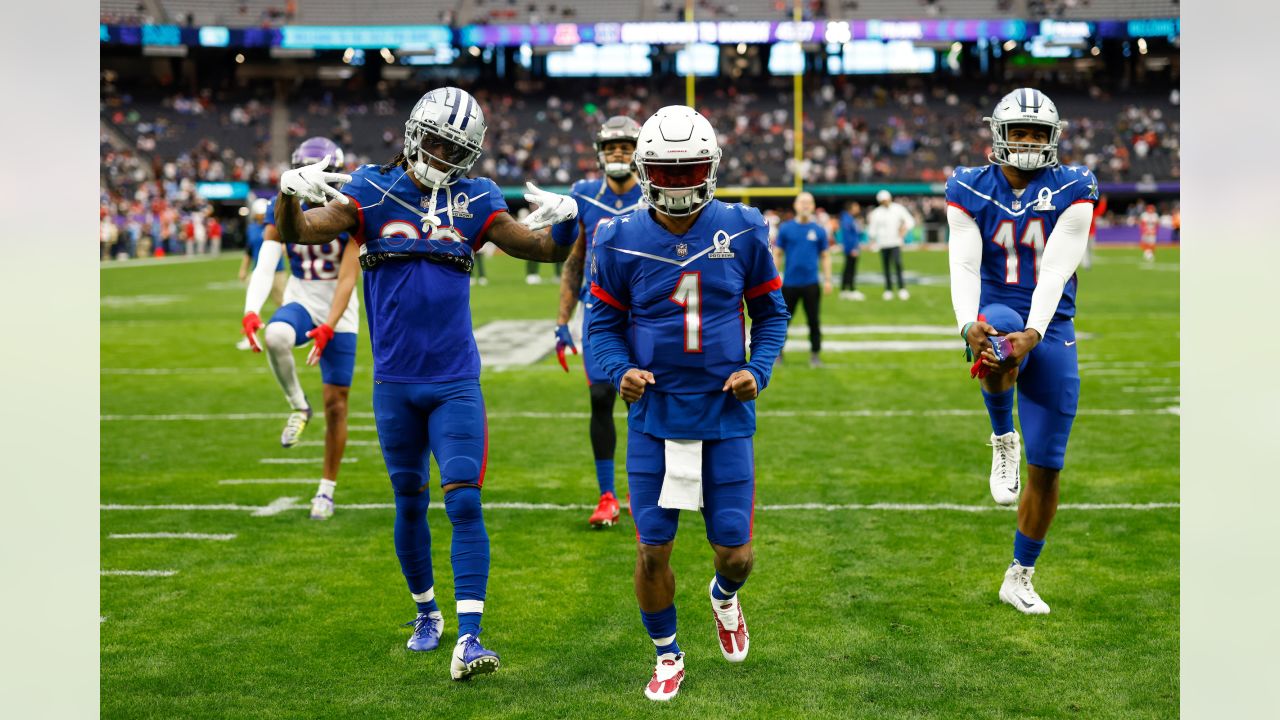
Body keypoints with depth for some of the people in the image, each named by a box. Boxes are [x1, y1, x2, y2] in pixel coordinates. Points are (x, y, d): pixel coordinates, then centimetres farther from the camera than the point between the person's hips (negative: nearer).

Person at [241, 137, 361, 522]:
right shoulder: (284, 209, -8)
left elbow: (347, 278, -18)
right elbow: (265, 265, -16)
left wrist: (329, 327, -30)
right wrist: (251, 311, -33)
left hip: (339, 313, -1)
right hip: (300, 302, 1)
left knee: (336, 402, 1)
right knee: (275, 336, -37)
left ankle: (327, 488, 17)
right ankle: (298, 406, -11)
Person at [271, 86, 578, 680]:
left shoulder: (474, 202, 3)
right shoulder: (371, 192, -2)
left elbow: (546, 251, 6)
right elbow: (297, 233, -10)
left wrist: (561, 221, -15)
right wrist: (289, 193, -31)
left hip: (456, 383, 0)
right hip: (395, 383, 0)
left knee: (464, 502, -10)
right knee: (410, 503, 11)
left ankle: (468, 638, -12)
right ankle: (426, 612, 32)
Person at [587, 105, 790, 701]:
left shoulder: (742, 231, -3)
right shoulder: (620, 241, -4)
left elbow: (770, 313, 8)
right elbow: (603, 324, 3)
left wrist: (757, 371, -9)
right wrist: (621, 371, -16)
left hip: (725, 413, 0)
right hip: (653, 416, 0)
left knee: (735, 552, 3)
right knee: (652, 550, 2)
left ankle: (724, 596, 40)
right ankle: (667, 656, 27)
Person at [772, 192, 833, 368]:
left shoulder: (819, 230, 3)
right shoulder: (785, 228, 2)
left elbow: (825, 257, 8)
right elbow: (777, 254, 5)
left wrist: (827, 280, 1)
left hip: (811, 284, 0)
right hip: (789, 283, 0)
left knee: (814, 320, 4)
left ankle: (815, 354, 14)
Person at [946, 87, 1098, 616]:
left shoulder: (1072, 191, -5)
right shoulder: (971, 191, -1)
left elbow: (1055, 271, -16)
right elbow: (964, 266, -12)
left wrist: (1034, 333, -31)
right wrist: (968, 324, -31)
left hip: (1050, 329, 1)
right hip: (996, 313, -1)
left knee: (1046, 468, 3)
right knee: (999, 341, -42)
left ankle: (1020, 578, 22)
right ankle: (1002, 441, -13)